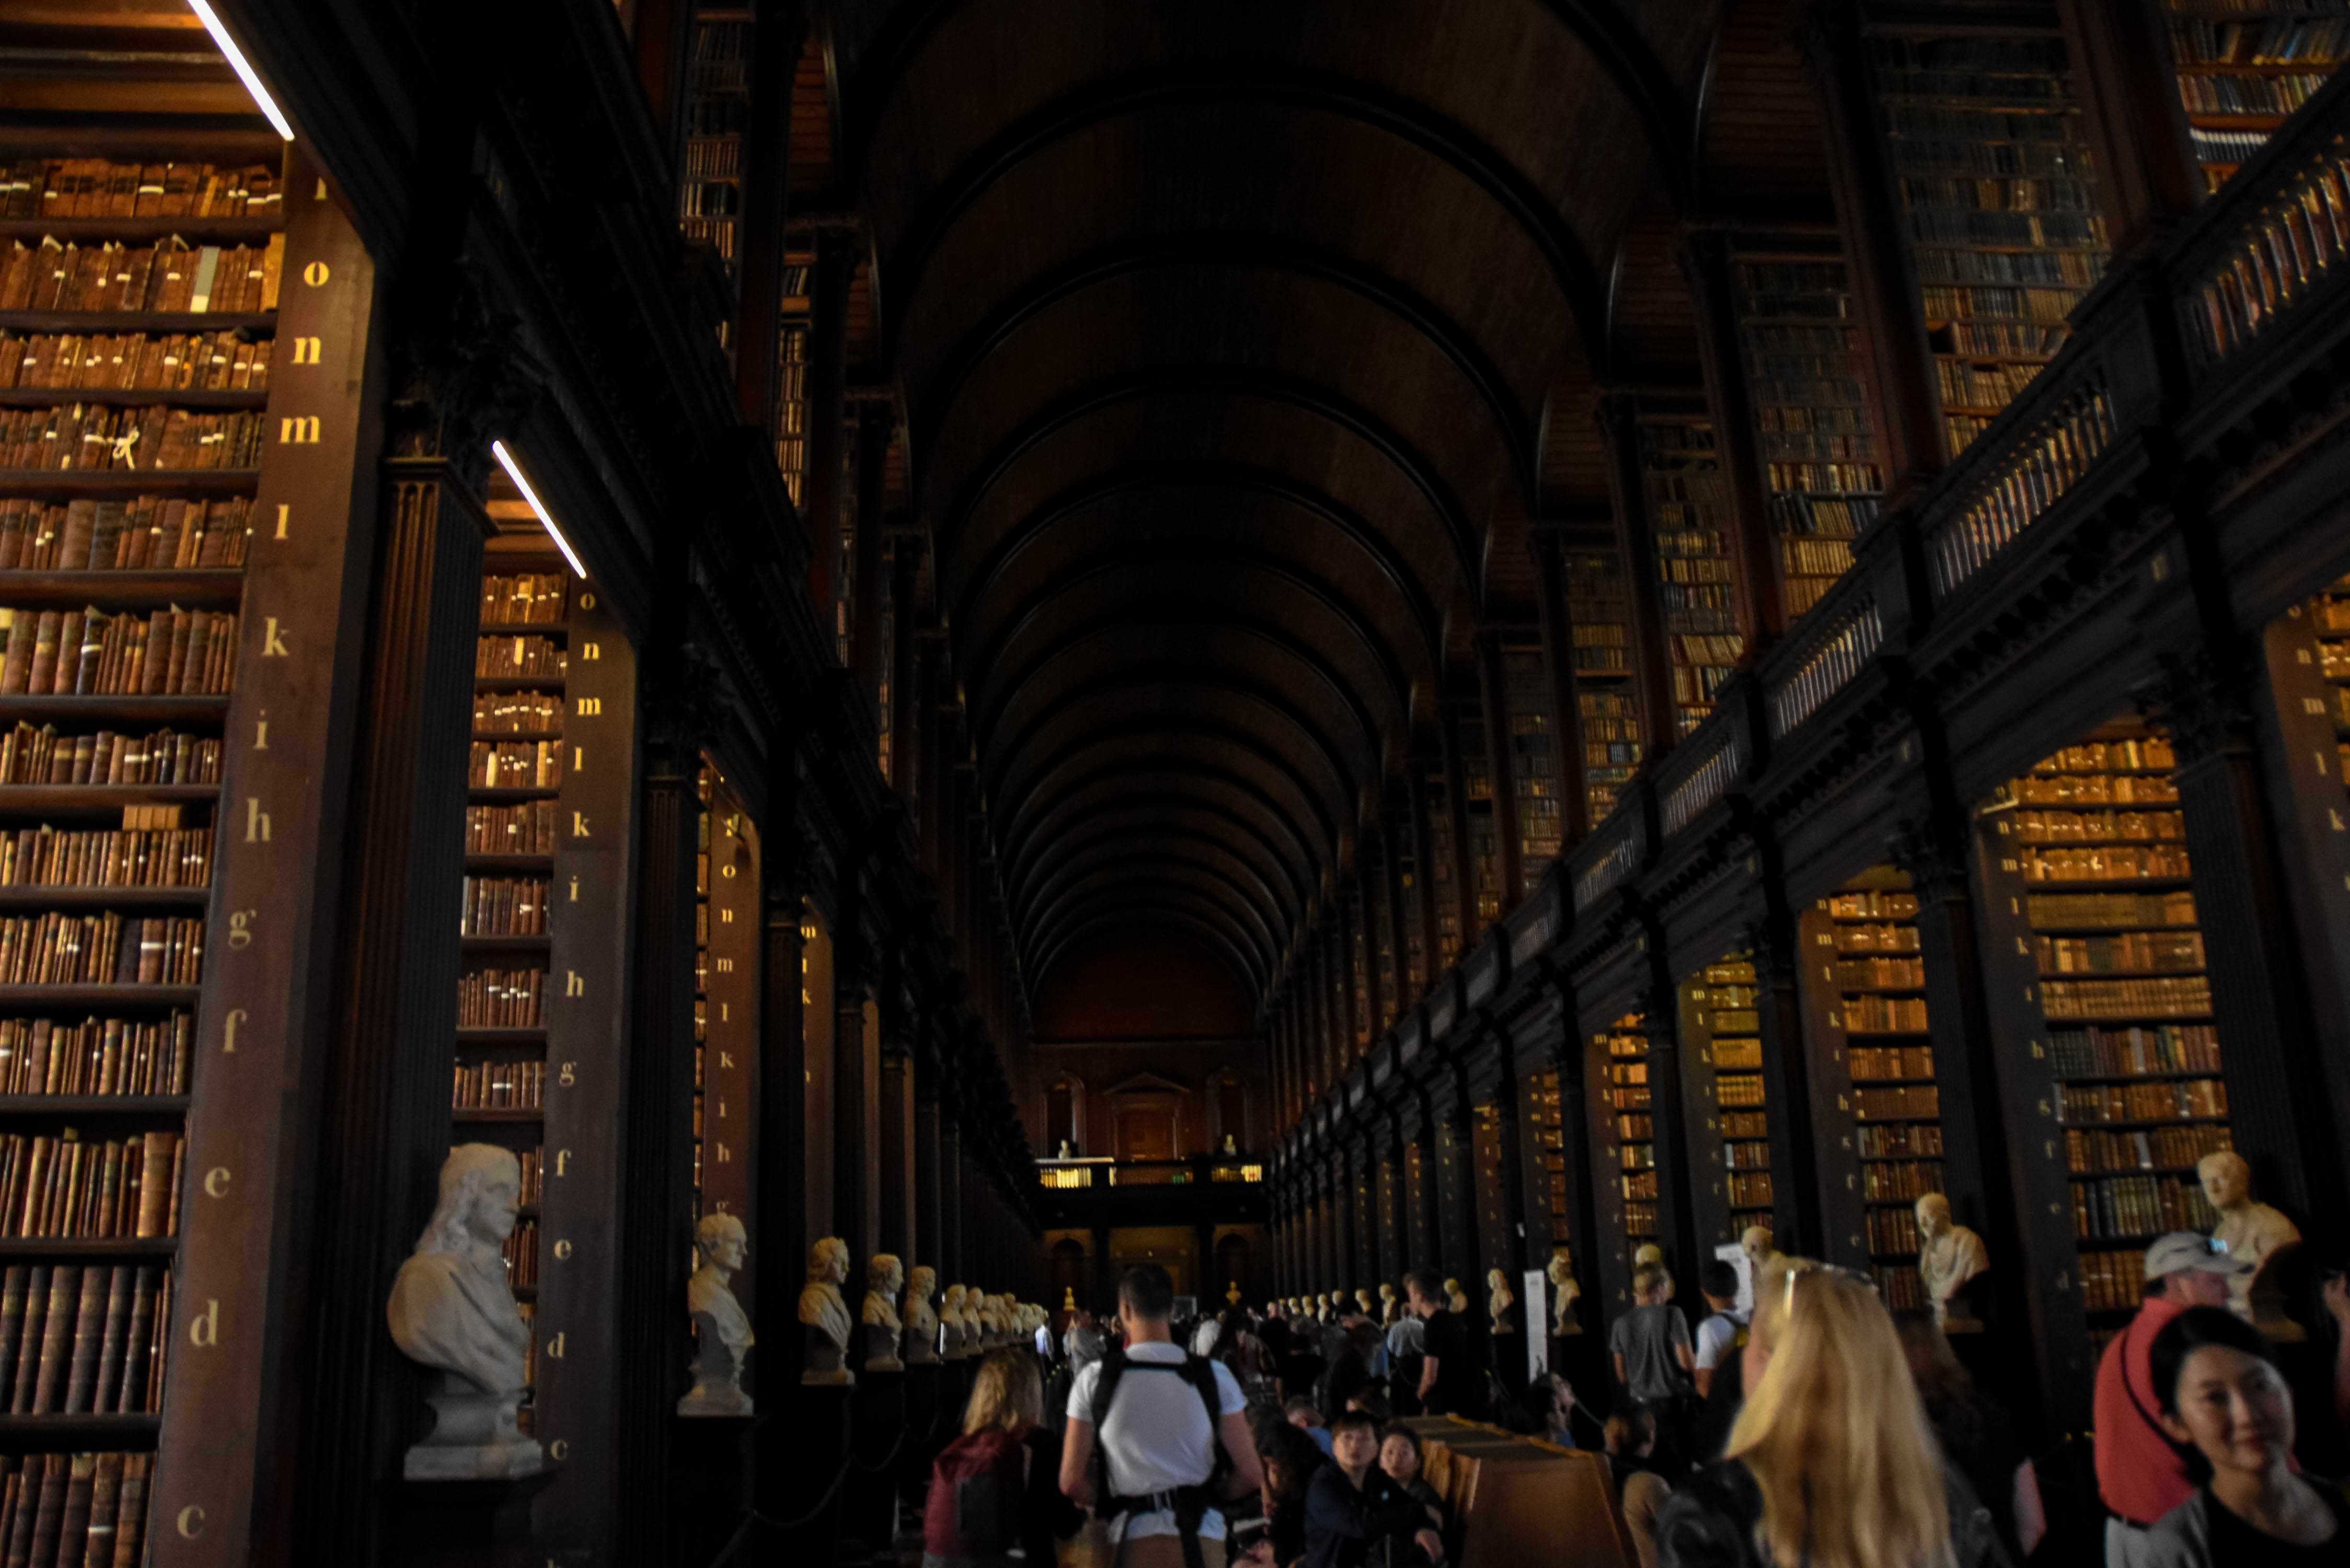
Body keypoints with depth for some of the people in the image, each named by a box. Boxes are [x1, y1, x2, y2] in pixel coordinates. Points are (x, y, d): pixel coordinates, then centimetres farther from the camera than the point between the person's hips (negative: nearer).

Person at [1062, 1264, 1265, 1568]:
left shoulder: (1094, 1379, -1)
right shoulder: (1215, 1377, -1)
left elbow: (1072, 1482, 0)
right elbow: (1250, 1474, 0)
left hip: (1133, 1540, 0)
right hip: (1201, 1538, 1)